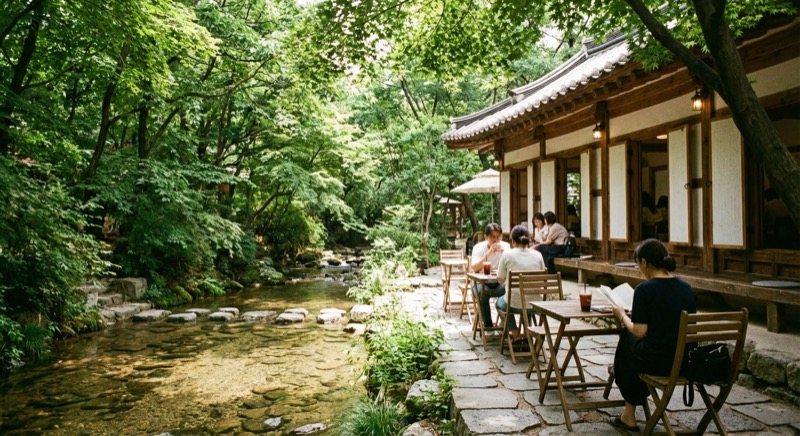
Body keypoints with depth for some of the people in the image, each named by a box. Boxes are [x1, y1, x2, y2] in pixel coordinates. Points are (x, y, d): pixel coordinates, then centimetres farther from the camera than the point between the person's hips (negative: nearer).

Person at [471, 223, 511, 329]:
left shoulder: (505, 246, 1)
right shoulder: (478, 248, -5)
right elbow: (474, 269, -21)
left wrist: (503, 251, -22)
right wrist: (488, 253, -26)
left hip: (500, 281, 2)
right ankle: (488, 325, -16)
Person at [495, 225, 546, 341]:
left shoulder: (507, 254, -8)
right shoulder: (537, 255, 0)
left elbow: (500, 280, 2)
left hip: (514, 305, -3)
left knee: (500, 302, 32)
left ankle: (515, 333, 18)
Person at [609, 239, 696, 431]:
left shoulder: (645, 289, -15)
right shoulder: (687, 288, 4)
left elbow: (640, 332, -17)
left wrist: (622, 315, 1)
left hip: (658, 362, -6)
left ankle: (629, 415, 34)